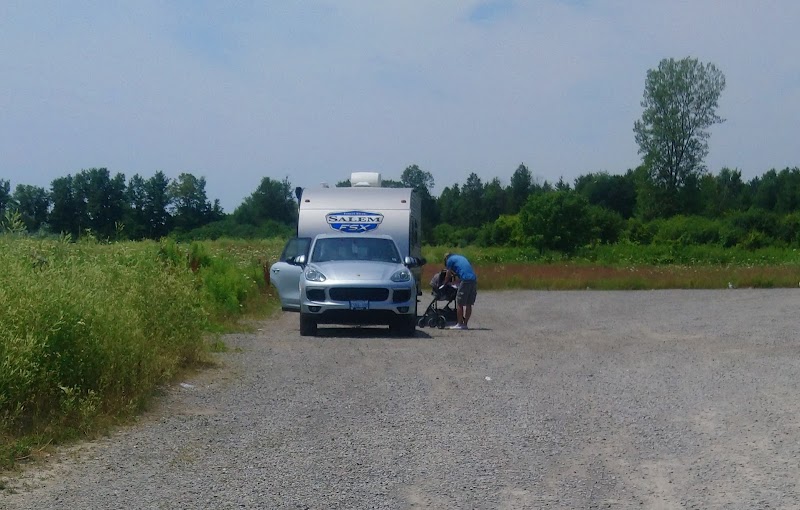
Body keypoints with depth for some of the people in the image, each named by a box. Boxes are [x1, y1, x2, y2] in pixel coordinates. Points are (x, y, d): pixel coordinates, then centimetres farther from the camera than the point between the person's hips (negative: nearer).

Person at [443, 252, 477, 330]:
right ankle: (465, 324, 12)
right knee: (469, 304, 9)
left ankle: (460, 324, 2)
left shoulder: (450, 260, 9)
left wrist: (444, 284, 29)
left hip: (465, 280, -7)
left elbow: (448, 276, 15)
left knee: (459, 304, 1)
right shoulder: (461, 257, 30)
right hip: (474, 279, 7)